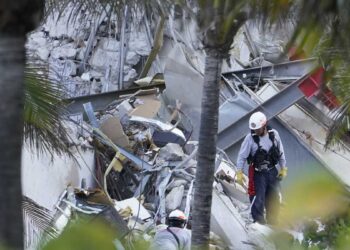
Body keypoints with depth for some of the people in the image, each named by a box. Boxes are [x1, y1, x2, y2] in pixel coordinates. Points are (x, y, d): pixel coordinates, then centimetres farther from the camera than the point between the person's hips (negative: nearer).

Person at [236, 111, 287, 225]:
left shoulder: (274, 134, -5)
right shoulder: (250, 138, -14)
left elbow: (281, 152, 7)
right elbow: (242, 156, -9)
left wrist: (283, 169, 9)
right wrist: (239, 173, -14)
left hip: (272, 171, 4)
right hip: (258, 173, -4)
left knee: (274, 199, 10)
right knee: (258, 200, -8)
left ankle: (272, 224, 23)